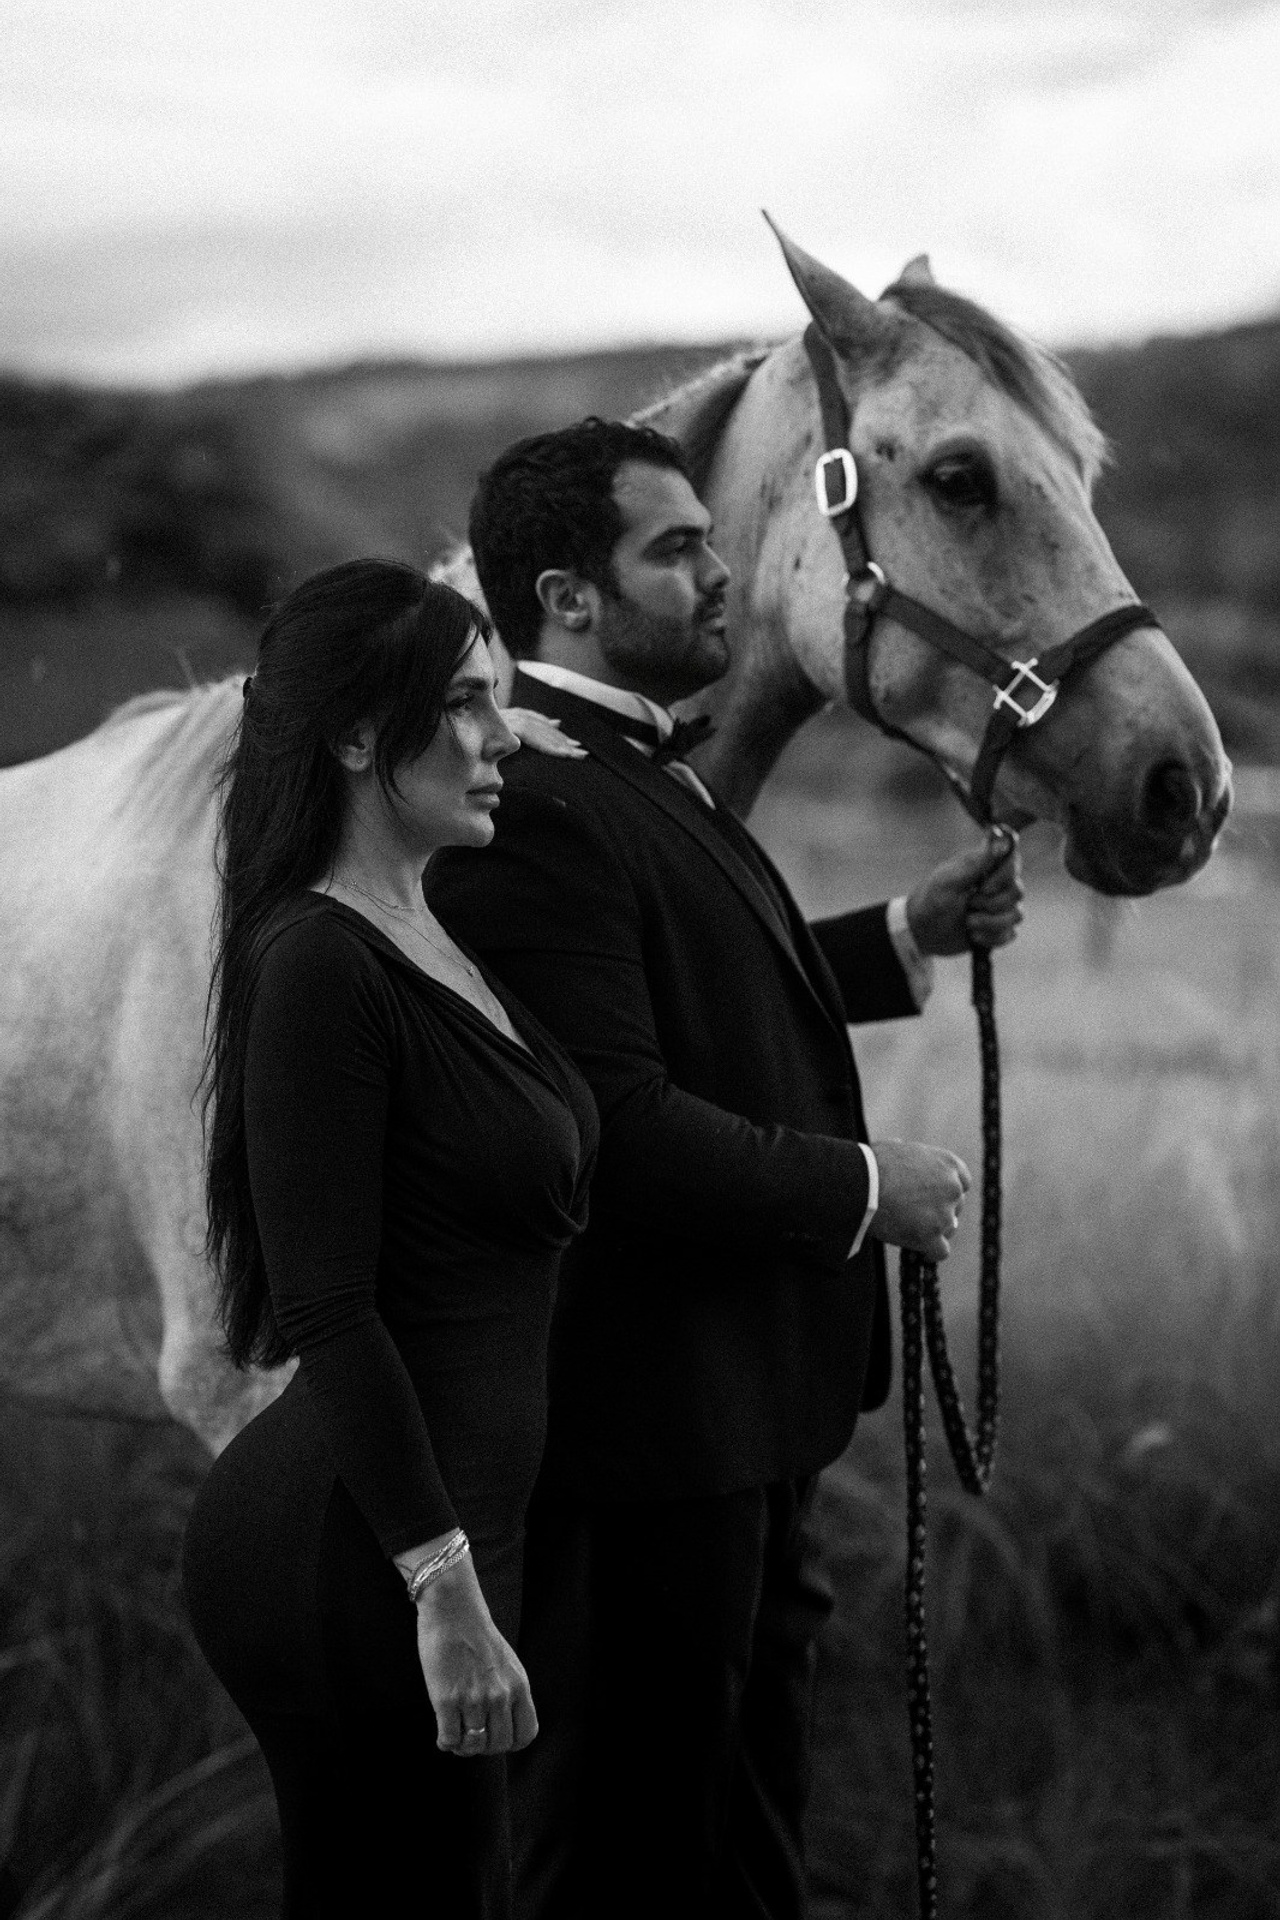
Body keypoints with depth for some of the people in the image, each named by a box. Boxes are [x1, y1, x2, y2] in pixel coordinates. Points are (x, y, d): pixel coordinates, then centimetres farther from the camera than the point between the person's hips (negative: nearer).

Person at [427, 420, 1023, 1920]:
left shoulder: (635, 771, 11)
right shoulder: (537, 809, -24)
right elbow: (620, 1130, -29)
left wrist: (909, 936, 13)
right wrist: (862, 1187, -20)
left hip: (744, 1405, 11)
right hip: (648, 1416, -11)